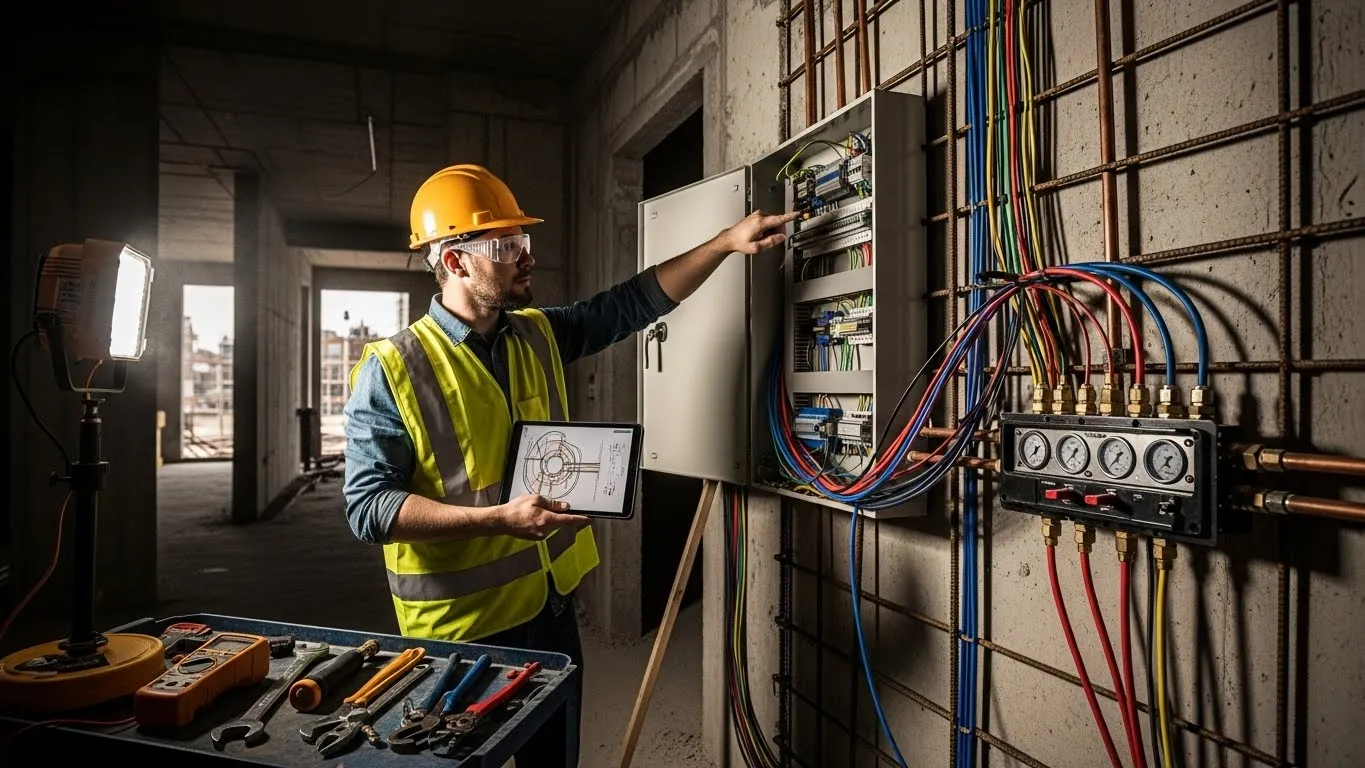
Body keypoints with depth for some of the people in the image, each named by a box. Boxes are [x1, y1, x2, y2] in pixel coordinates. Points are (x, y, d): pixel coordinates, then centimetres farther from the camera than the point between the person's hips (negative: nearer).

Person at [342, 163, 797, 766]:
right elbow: (368, 507, -19)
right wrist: (499, 518, -28)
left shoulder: (539, 337, 2)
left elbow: (636, 302, 4)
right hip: (461, 622, -5)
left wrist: (727, 242, -3)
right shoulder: (392, 369, -16)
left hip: (550, 599, 6)